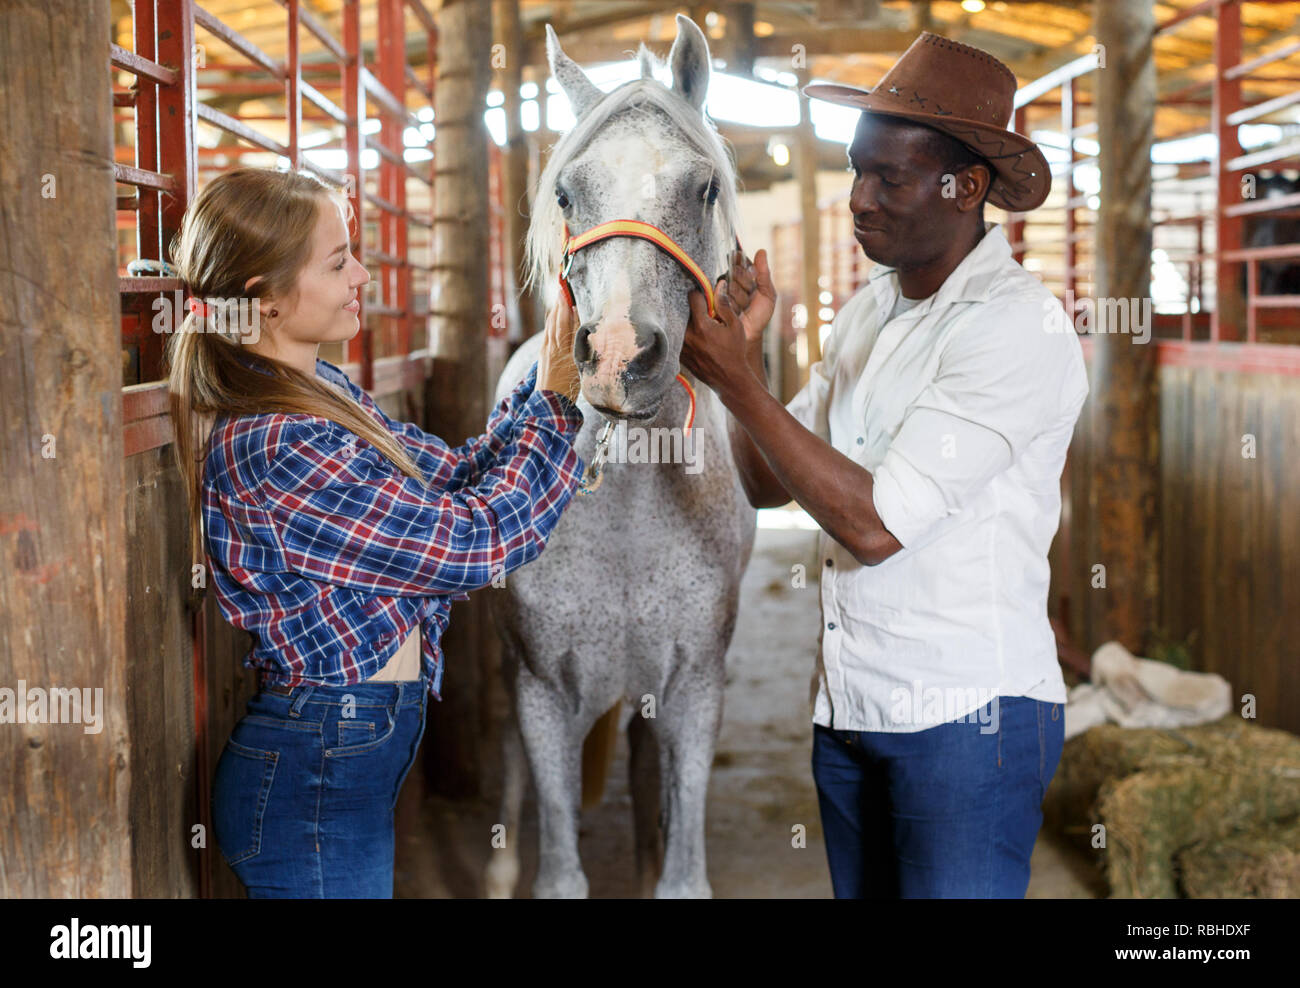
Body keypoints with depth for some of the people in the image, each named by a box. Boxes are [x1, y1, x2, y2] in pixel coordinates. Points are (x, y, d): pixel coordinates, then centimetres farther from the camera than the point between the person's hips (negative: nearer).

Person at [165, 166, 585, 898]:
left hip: (353, 751, 9)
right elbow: (482, 540, -22)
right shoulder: (274, 449, -25)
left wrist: (550, 373, -3)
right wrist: (555, 401, -11)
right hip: (315, 780, -9)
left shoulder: (323, 392, 4)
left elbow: (456, 475, 8)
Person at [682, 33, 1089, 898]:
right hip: (849, 701, 8)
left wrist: (737, 382, -19)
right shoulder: (869, 308, 9)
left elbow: (875, 524, -22)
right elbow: (769, 485, 11)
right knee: (860, 892, 17)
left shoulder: (1019, 326, -17)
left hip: (969, 712, -8)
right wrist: (747, 349, -5)